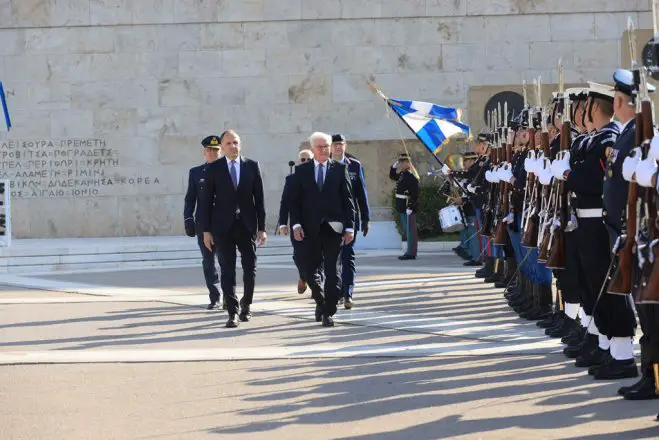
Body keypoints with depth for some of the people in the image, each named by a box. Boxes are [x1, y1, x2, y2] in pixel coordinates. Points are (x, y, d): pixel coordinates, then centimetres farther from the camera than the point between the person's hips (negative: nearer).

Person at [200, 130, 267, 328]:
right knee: (227, 270, -4)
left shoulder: (252, 166, 4)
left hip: (247, 224, 1)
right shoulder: (214, 169, 1)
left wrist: (262, 227, 0)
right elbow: (207, 200, 2)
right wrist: (206, 230, -3)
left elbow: (259, 198, 5)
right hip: (223, 226, -1)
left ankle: (246, 304, 27)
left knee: (250, 267, 5)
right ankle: (233, 312, -2)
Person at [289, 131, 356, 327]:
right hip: (310, 229, 1)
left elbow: (348, 199, 3)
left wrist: (349, 227, -3)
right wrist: (296, 224, -7)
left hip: (333, 228, -1)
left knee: (332, 271, -4)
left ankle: (328, 312, 0)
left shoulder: (340, 169, 4)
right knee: (310, 270, 5)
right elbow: (294, 200, 4)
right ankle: (320, 302, 29)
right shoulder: (302, 170, 6)